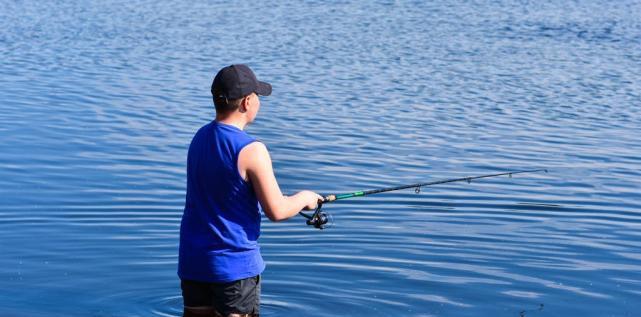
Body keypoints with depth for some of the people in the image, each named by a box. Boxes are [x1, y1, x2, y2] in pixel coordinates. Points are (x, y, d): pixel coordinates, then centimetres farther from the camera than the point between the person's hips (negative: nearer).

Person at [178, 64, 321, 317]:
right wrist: (304, 198, 5)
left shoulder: (200, 138, 5)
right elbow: (276, 211, -16)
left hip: (192, 261, 7)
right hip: (235, 264, -7)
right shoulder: (251, 150, -19)